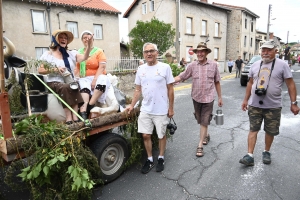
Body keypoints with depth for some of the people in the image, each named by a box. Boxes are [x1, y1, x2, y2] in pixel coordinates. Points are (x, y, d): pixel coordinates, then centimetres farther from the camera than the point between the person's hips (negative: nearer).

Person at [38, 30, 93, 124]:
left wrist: (88, 45, -19)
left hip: (70, 82, 3)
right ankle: (69, 117, -35)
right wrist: (54, 69, -13)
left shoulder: (70, 53, 15)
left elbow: (84, 57, -3)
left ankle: (75, 117, -36)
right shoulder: (47, 54, 8)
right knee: (65, 87, -35)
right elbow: (40, 70, 3)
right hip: (54, 82, -2)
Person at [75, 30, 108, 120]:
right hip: (84, 79, 2)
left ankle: (89, 105, -31)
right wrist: (77, 79, -6)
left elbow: (102, 67, -7)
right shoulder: (79, 52, 17)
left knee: (102, 81, -36)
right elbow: (77, 68, 13)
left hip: (97, 77, -1)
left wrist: (95, 80, -18)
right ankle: (84, 111, -47)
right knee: (84, 86, -33)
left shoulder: (99, 51, 5)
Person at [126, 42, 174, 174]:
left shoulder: (165, 67, -7)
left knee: (161, 135, 12)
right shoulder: (141, 69, 5)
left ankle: (161, 159, 33)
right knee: (146, 135, 9)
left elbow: (170, 89, -5)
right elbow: (138, 90, 10)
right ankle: (150, 160, 29)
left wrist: (171, 108, -5)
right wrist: (132, 105, 4)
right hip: (145, 110, 4)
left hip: (161, 110, -3)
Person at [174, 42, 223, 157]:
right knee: (200, 121, 17)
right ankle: (206, 136, 43)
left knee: (204, 122, -1)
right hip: (196, 97, 2)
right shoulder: (192, 65, -2)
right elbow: (181, 77, -3)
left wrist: (220, 97, 7)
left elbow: (217, 82, 4)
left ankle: (200, 145, 7)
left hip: (208, 98, -2)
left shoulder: (213, 65, -2)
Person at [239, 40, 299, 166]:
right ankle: (250, 156, 6)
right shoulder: (255, 65, 7)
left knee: (270, 131, 11)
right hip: (254, 105, 3)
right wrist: (246, 100, 12)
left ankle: (266, 152, 31)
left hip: (273, 106, -2)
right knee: (253, 129, 2)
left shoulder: (282, 65, -4)